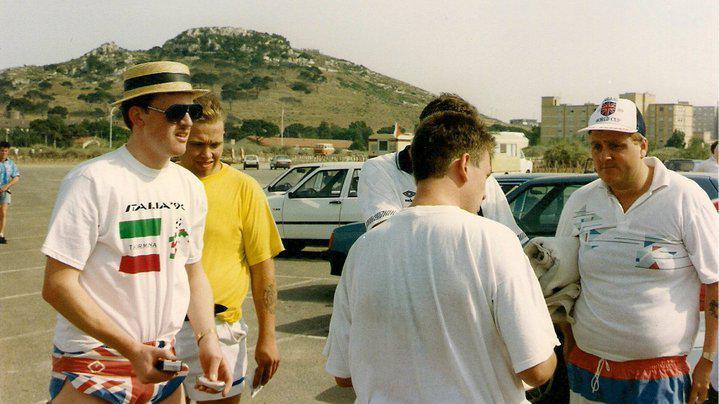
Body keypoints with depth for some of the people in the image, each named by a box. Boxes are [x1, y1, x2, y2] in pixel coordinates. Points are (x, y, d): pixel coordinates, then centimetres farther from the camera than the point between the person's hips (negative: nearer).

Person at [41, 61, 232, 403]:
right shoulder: (93, 181, -14)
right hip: (93, 373, -6)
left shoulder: (190, 187, 6)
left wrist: (207, 337, -4)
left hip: (165, 366, 6)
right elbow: (57, 285, -17)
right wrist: (133, 350, -22)